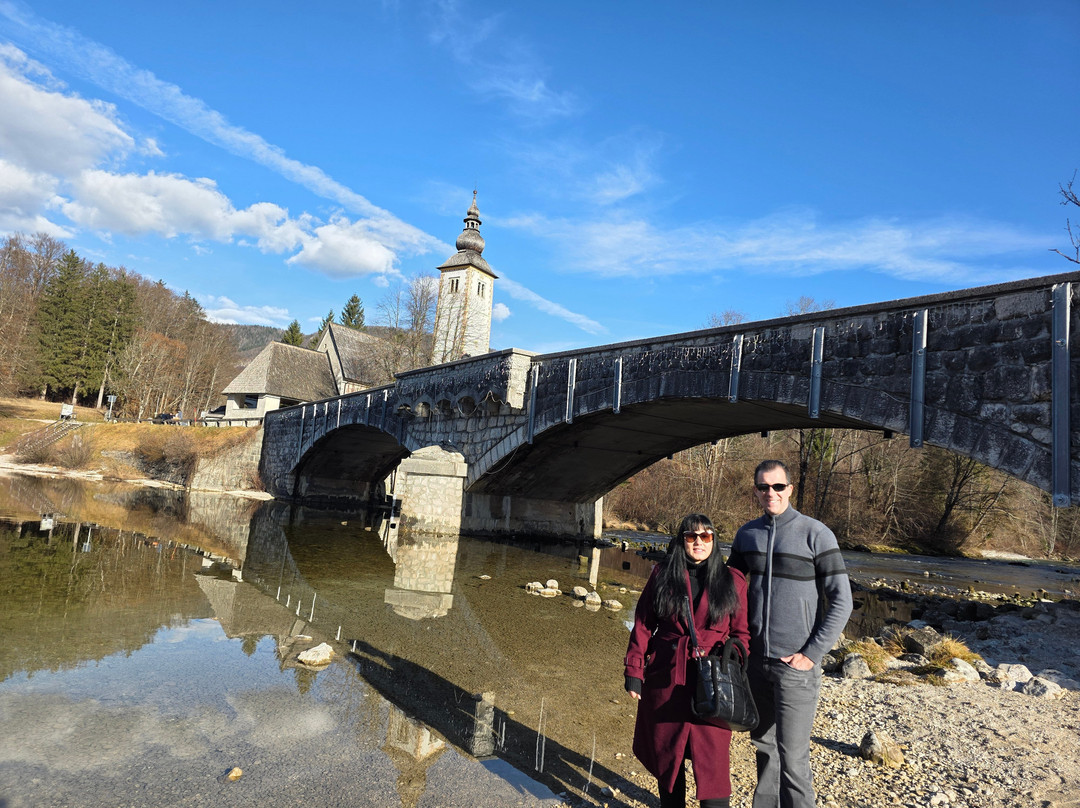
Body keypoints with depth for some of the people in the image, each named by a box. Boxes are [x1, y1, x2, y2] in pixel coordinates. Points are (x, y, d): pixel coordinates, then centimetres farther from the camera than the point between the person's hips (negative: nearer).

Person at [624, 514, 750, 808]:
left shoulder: (732, 582, 1)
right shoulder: (662, 575, 1)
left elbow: (742, 633, 5)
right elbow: (643, 625, 3)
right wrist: (634, 672, -1)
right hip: (666, 681, 1)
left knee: (712, 759, -1)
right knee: (666, 754, 15)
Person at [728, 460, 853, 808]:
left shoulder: (815, 534, -10)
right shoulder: (746, 534, 4)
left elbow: (841, 601, -9)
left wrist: (812, 654, -12)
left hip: (796, 665, -5)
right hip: (755, 661, 5)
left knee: (792, 756, -2)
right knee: (763, 745, 17)